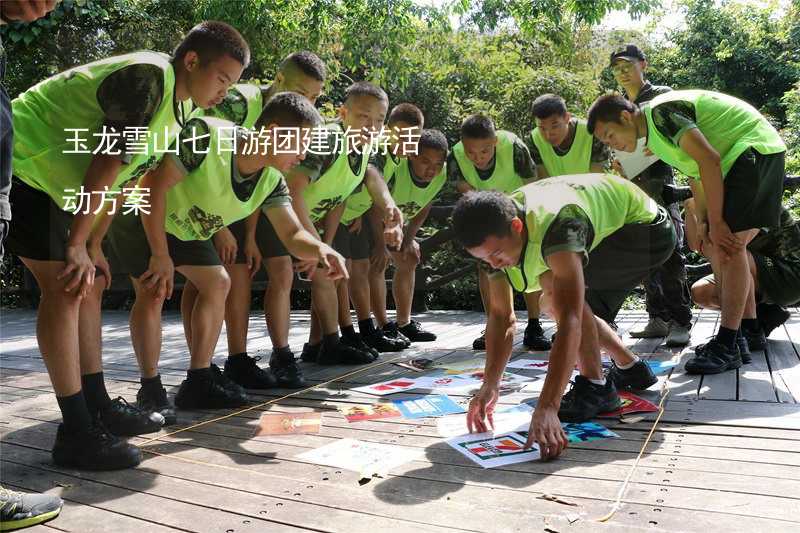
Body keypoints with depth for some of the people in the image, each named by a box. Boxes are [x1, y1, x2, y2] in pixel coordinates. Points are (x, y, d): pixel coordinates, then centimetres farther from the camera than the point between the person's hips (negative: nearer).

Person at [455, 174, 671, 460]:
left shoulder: (555, 225, -41)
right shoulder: (494, 233, -15)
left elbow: (570, 321, -47)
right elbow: (501, 316, -13)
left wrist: (547, 408, -52)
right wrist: (489, 386, -24)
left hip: (649, 230, -8)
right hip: (611, 230, 8)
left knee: (557, 287, -28)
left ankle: (595, 386, -14)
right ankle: (630, 367, 23)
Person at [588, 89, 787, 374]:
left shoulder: (660, 112, -18)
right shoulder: (654, 136, 13)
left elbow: (709, 161, -24)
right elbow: (695, 173, 12)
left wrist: (715, 222, -21)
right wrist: (703, 222, 0)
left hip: (755, 148, -10)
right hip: (735, 161, 10)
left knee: (728, 246, -17)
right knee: (715, 247, 8)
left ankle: (727, 347, -16)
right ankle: (733, 337, 15)